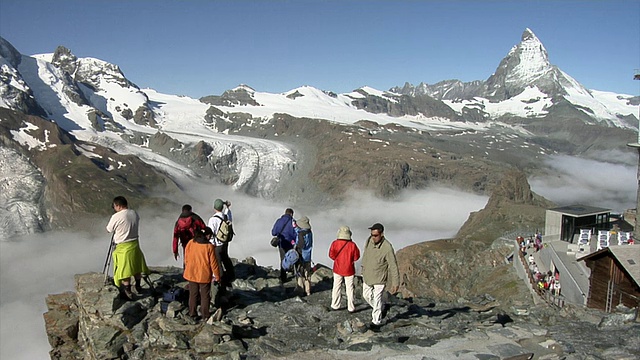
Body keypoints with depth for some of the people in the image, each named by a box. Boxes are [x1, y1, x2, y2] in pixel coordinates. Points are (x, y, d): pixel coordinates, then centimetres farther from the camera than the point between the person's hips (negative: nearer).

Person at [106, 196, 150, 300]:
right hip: (135, 244, 6)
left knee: (124, 271, 4)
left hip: (123, 247, -6)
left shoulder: (116, 217, -18)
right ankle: (138, 287, 32)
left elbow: (109, 230, -3)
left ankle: (128, 292, 8)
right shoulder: (134, 213, 0)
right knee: (136, 267, 20)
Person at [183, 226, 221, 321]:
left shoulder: (190, 243, -5)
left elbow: (186, 259, 5)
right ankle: (205, 315, 20)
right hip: (204, 275, -3)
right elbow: (213, 263, -11)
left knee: (193, 294, 17)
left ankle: (192, 314, 26)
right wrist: (217, 276, 0)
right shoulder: (209, 246, -16)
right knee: (205, 295, 12)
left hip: (192, 274, 3)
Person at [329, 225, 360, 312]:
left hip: (337, 269, 1)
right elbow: (356, 257, -8)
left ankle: (335, 305, 22)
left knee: (336, 287, 15)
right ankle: (351, 307, 14)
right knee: (349, 288, 10)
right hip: (349, 270, -1)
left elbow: (331, 255, -6)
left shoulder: (335, 243, -13)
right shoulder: (352, 245, -17)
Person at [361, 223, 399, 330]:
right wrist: (363, 268, 19)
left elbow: (393, 266, -21)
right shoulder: (369, 241, -13)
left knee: (377, 299, 2)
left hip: (380, 278, -6)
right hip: (367, 276, 6)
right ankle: (380, 307, 47)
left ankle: (376, 322, 21)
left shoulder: (387, 248, -29)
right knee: (367, 295, 21)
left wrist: (395, 283, -17)